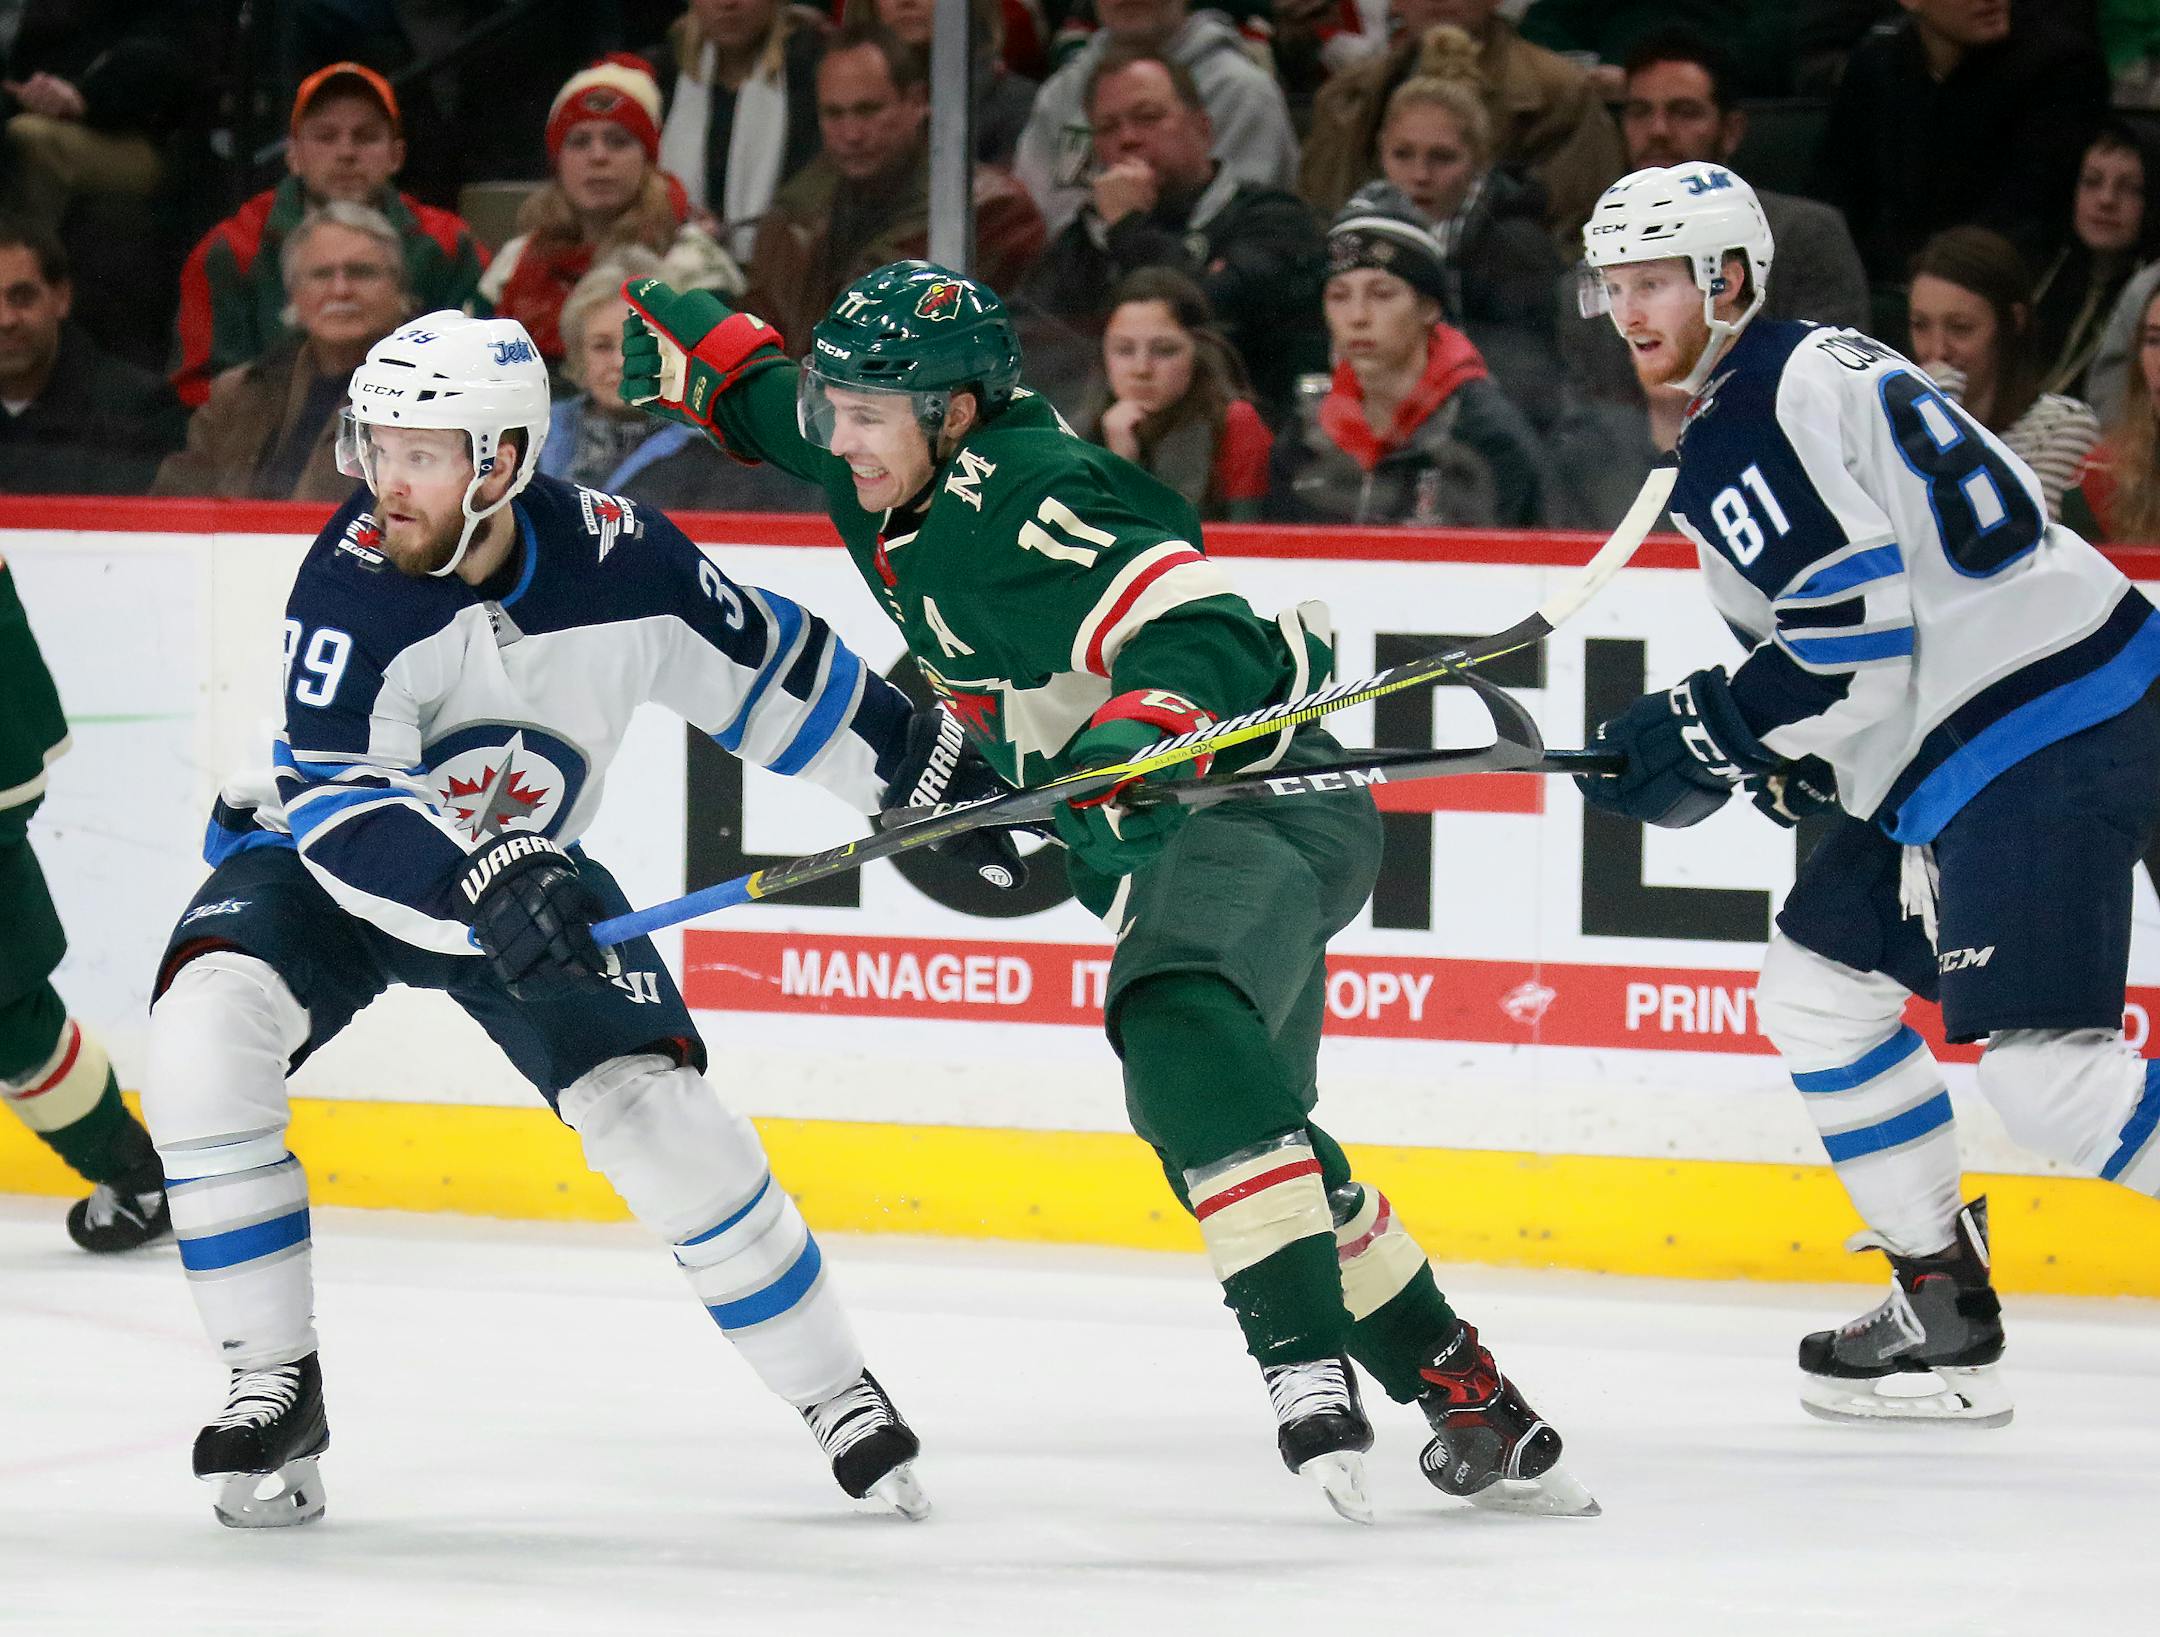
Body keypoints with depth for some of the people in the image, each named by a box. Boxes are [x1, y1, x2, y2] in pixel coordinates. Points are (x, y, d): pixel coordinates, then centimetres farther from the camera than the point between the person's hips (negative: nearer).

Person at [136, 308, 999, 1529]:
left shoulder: (622, 562, -21)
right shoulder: (354, 580, -28)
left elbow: (767, 670, -3)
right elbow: (336, 804, -35)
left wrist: (933, 777, 2)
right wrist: (482, 881, -52)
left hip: (524, 871, 2)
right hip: (320, 867, -2)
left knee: (658, 1110, -12)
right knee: (207, 1030, -29)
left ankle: (837, 1395, 10)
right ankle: (275, 1389, -17)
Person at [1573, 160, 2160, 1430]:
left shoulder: (1755, 428, -12)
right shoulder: (1805, 377, 20)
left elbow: (1857, 626, -20)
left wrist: (1709, 735, -8)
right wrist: (1781, 750, 15)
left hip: (2045, 740, -11)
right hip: (1960, 752, 11)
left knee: (2044, 1068, -16)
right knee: (1819, 988, 16)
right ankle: (1946, 1314, 18)